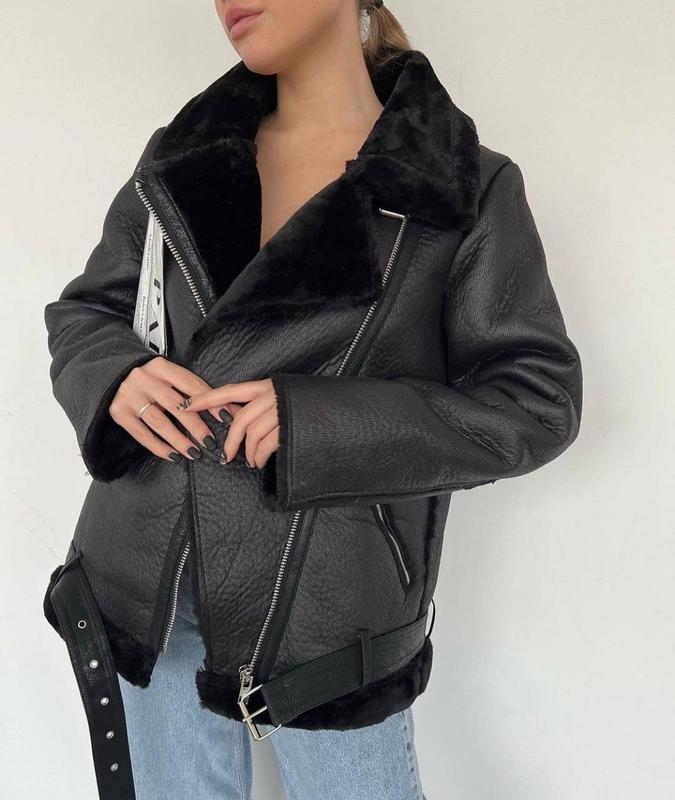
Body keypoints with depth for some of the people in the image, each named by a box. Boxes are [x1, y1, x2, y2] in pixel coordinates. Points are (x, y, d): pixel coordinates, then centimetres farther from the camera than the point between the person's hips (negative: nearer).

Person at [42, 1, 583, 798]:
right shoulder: (181, 160, 4)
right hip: (148, 581, 4)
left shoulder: (466, 188, -8)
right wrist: (114, 376, -14)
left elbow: (536, 400, -10)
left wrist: (318, 421, -22)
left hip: (330, 598, -3)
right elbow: (79, 313, 11)